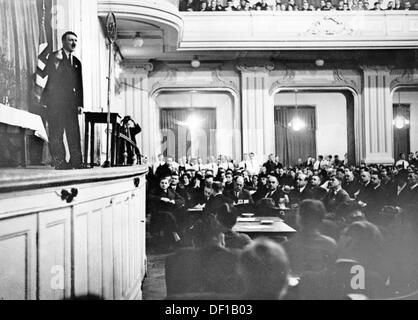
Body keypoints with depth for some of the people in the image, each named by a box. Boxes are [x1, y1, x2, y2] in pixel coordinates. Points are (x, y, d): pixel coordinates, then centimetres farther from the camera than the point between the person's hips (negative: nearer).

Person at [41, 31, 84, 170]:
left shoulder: (77, 62, 20)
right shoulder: (54, 57, 4)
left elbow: (79, 85, 17)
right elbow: (52, 76, -6)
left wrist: (80, 104, 10)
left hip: (70, 103, 5)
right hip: (55, 101, -5)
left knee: (74, 134, 0)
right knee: (56, 134, -6)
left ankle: (76, 163, 2)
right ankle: (59, 163, -2)